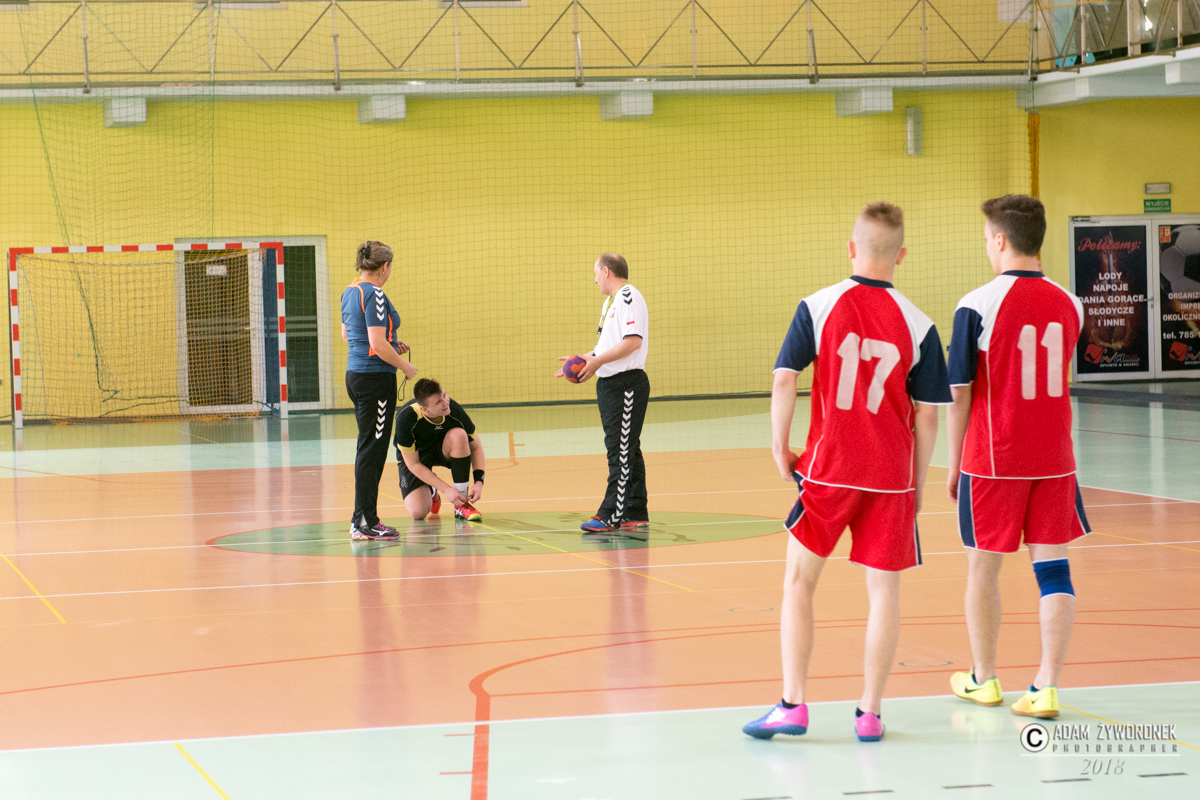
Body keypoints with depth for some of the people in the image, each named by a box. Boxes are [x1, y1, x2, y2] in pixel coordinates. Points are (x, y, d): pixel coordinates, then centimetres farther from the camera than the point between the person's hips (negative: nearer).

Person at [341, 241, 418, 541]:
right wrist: (406, 366, -8)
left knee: (368, 447, 14)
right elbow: (378, 345, -22)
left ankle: (363, 519, 17)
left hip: (355, 374, 10)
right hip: (376, 378, -9)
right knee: (372, 448, -6)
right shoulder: (374, 294, -16)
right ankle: (365, 523, -4)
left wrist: (391, 344, 21)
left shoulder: (350, 292, 12)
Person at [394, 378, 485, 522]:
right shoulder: (406, 418, -34)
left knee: (459, 435, -33)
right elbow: (413, 464, -25)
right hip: (415, 455, -2)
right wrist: (446, 489, -30)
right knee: (418, 512, -24)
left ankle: (462, 505, -21)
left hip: (443, 450, 2)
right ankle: (429, 493, 17)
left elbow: (476, 446, -11)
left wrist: (478, 482, -24)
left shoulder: (453, 410, -27)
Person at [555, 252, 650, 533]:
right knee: (625, 451, 10)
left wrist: (598, 361, -20)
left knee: (622, 451, -9)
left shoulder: (629, 297, -13)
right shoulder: (612, 302, 20)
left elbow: (633, 342, -22)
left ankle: (612, 515, -11)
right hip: (610, 384, 10)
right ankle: (635, 515, 13)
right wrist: (585, 359, 14)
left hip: (626, 384, -10)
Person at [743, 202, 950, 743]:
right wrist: (917, 483, 9)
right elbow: (927, 416, -1)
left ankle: (793, 705, 7)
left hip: (827, 470, 0)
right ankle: (869, 713, 8)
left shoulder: (817, 307, -5)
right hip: (891, 477, 0)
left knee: (799, 582, 12)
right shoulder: (918, 326, -3)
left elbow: (784, 379, -10)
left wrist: (779, 444, 4)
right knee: (883, 591, 8)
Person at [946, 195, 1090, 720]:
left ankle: (983, 678, 25)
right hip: (1054, 459, 3)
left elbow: (958, 395, -8)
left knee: (983, 568, 12)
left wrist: (954, 465, 2)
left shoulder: (977, 306, -12)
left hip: (992, 460, -3)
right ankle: (1046, 687, -4)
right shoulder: (1068, 305, 2)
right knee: (1052, 565, 3)